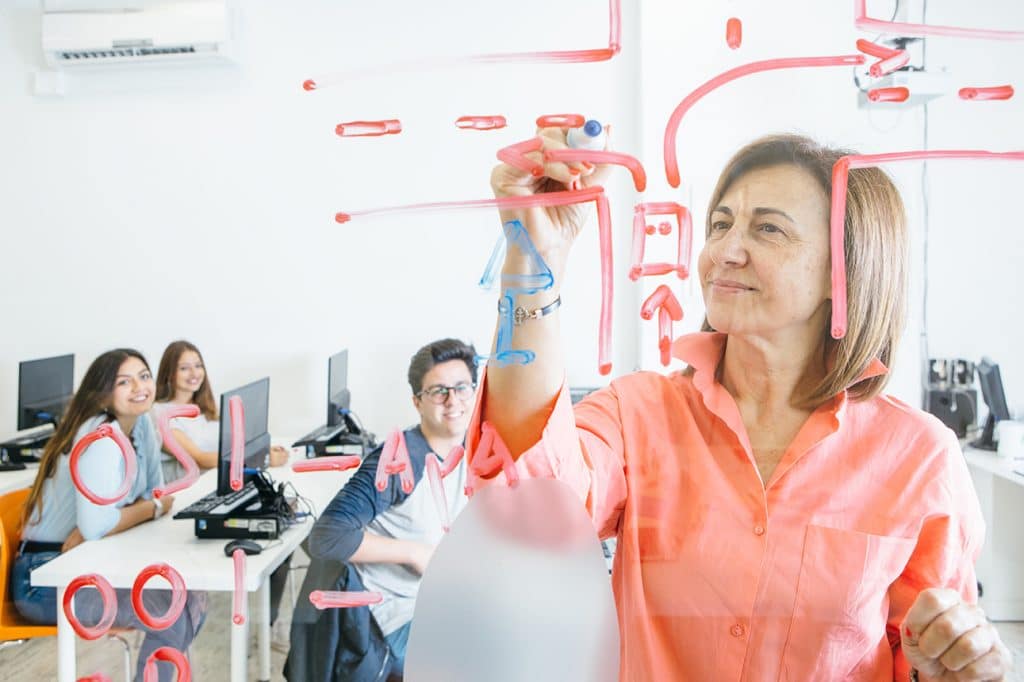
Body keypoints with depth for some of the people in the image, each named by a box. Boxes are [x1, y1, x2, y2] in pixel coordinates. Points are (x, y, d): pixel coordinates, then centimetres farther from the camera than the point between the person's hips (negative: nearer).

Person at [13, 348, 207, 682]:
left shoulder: (141, 423, 2)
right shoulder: (102, 437, -23)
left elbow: (155, 492, 5)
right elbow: (96, 524, -32)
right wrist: (153, 508, -14)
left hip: (89, 564, 8)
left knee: (192, 597, 3)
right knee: (171, 613, -19)